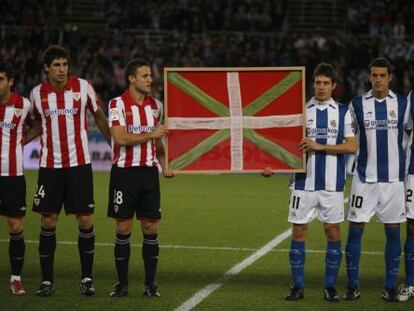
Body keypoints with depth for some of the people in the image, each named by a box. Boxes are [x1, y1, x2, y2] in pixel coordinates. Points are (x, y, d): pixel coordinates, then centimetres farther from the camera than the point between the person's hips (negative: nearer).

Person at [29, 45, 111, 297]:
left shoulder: (83, 87, -2)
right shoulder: (37, 94, 3)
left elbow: (99, 117, 8)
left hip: (79, 164, -1)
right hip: (50, 166, 1)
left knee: (85, 221, -2)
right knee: (48, 223, 0)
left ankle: (87, 278, 9)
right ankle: (47, 280, 8)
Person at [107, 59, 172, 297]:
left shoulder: (156, 105, 10)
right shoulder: (118, 104, -6)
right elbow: (120, 138, -17)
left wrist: (165, 165, 9)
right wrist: (151, 134, -13)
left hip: (149, 172, 4)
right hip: (124, 171, -4)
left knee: (151, 228, 2)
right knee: (123, 229, 0)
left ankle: (151, 283, 8)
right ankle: (122, 283, 8)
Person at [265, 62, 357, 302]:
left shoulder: (343, 112, 3)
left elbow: (352, 146, -6)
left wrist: (320, 146, -14)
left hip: (332, 183, 0)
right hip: (304, 181, 1)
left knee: (333, 232, 3)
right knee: (299, 232, 0)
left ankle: (331, 287, 11)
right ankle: (298, 286, 8)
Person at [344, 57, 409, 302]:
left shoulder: (403, 104, 4)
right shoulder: (357, 105, 3)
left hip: (394, 178, 1)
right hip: (364, 177, 0)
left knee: (393, 231, 3)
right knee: (355, 229, -3)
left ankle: (390, 287, 10)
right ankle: (353, 286, 5)